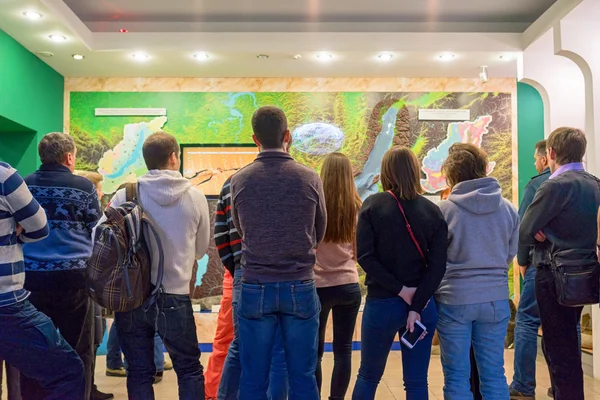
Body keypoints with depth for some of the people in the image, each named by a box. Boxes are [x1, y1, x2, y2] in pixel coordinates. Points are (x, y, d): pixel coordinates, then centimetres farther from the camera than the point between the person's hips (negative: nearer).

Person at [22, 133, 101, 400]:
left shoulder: (23, 185, 5)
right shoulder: (83, 187, -4)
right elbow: (97, 231, 5)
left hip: (31, 277, 3)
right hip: (73, 278, -3)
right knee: (78, 352, 7)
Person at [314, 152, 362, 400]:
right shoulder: (356, 208, -4)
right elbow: (359, 252, 6)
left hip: (318, 286, -2)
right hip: (348, 285, 2)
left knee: (315, 350, 12)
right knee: (343, 350, 11)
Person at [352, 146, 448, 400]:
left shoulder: (373, 205, -6)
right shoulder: (433, 211, 0)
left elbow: (365, 256, -14)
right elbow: (438, 265, -9)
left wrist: (400, 290, -11)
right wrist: (417, 306, -11)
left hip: (382, 303, -1)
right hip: (423, 304, 2)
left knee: (368, 376, 16)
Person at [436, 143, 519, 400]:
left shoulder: (444, 209, -11)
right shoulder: (508, 208, -1)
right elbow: (510, 254, 10)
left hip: (454, 299, -3)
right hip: (496, 298, 3)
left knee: (457, 377, 8)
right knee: (494, 375, 13)